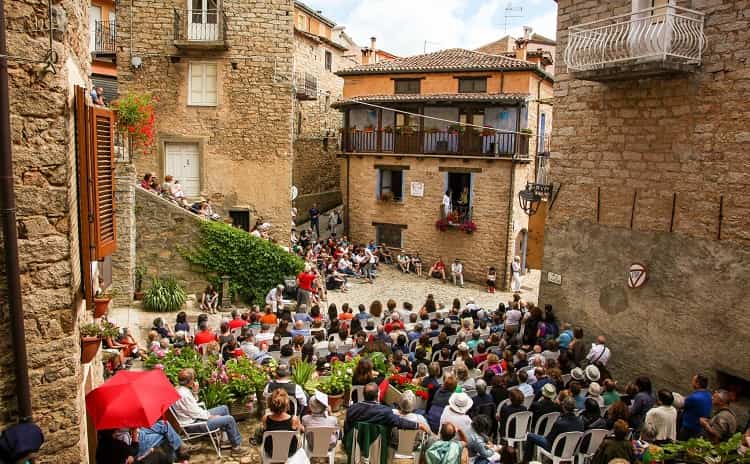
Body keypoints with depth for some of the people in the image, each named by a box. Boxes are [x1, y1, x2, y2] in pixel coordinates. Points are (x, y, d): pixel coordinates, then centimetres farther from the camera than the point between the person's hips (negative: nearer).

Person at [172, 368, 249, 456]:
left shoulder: (179, 389, 2)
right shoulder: (184, 394, -29)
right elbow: (195, 414, -24)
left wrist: (194, 391, -2)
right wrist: (211, 416, -11)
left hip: (196, 417, 11)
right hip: (193, 424, -11)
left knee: (224, 408, 17)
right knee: (229, 419, -13)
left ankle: (228, 439, 22)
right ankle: (236, 447, 2)